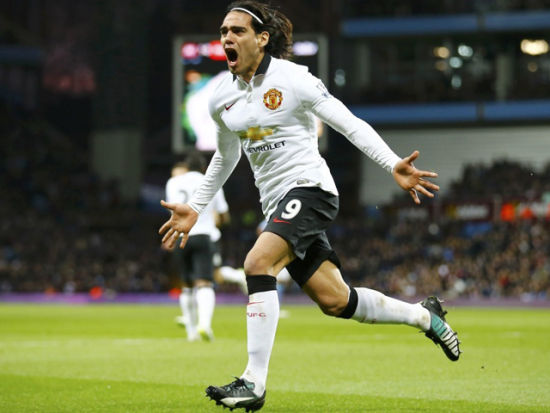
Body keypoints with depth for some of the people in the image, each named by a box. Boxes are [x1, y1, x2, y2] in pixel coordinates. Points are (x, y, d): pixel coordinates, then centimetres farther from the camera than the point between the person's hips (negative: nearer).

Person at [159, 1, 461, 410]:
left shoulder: (293, 79, -10)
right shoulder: (221, 99, 8)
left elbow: (351, 125, -9)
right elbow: (225, 158, 26)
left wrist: (394, 165, -20)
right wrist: (194, 208, 26)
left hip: (310, 188, -7)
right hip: (276, 203, 7)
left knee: (258, 263, -27)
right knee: (334, 301, 5)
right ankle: (424, 315, 29)